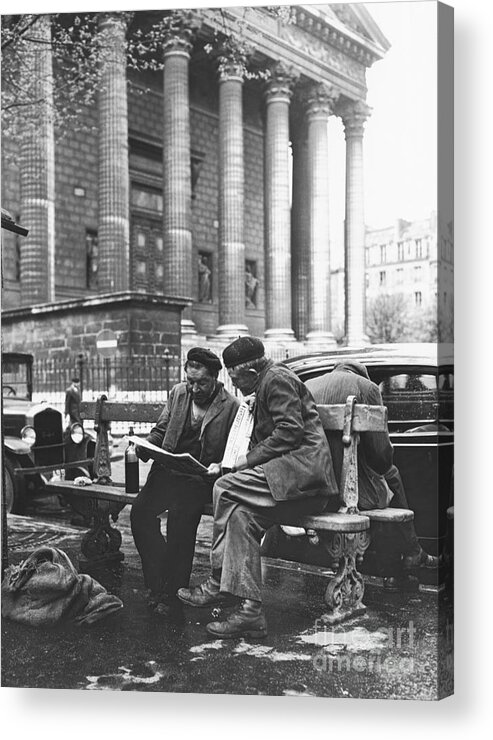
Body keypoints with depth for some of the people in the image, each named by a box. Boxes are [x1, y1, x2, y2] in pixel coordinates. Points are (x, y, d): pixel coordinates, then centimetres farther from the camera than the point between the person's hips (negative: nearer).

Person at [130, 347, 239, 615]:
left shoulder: (232, 407, -3)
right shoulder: (178, 393, 12)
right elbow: (160, 430, 19)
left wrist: (220, 467, -20)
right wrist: (146, 446, -2)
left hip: (201, 477, -4)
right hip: (167, 470, 4)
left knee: (180, 516, -26)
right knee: (140, 512, -17)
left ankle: (172, 593, -6)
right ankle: (157, 583, 1)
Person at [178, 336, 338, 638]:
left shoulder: (277, 378, -3)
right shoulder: (268, 383, 28)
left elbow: (290, 431, -16)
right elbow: (267, 440, 27)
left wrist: (249, 459, -11)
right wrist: (236, 463, 13)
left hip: (304, 469, -10)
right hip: (298, 474, 10)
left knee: (226, 488, -20)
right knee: (241, 514, -12)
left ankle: (219, 584, -10)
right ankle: (250, 610, -18)